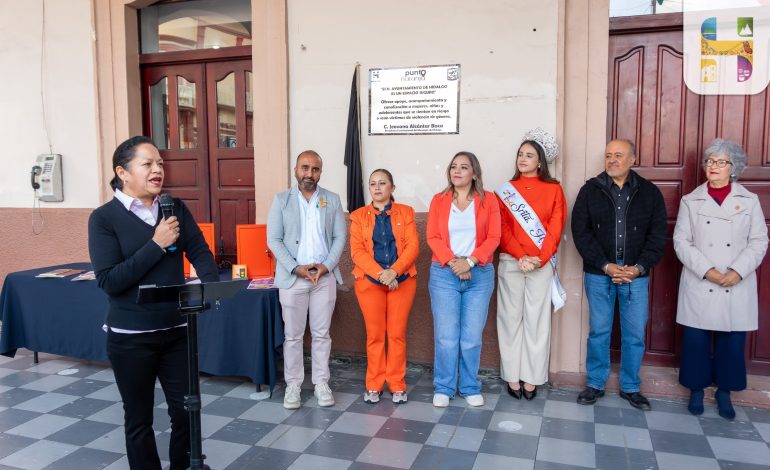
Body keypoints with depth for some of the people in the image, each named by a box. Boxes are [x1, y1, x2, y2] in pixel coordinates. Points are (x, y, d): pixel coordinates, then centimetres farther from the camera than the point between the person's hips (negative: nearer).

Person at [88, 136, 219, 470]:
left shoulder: (176, 208, 4)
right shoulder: (104, 218, -8)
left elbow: (199, 251, -1)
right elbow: (108, 281, -15)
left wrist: (212, 286, -20)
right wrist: (156, 245, -20)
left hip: (177, 330, 3)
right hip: (131, 336, -3)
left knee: (186, 411, 10)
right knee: (139, 418, 13)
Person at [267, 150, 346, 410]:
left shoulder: (332, 200, 6)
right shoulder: (281, 199, 2)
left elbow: (340, 237, 4)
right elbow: (273, 239, -3)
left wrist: (327, 265, -10)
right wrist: (295, 268, -13)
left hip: (325, 276, 1)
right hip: (292, 277, -1)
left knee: (321, 334, 8)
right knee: (292, 335, 6)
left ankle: (321, 382, 20)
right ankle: (293, 384, 18)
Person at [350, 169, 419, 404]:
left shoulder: (405, 212, 7)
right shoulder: (358, 216, 7)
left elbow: (412, 246, -3)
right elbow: (357, 251, -3)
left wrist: (394, 271, -18)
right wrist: (380, 274, -16)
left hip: (402, 280, 0)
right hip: (369, 281, 0)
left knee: (397, 334, 4)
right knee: (375, 334, 6)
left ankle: (397, 385, 16)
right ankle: (374, 385, 17)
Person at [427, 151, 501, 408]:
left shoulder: (488, 200, 4)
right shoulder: (439, 200, 6)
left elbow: (493, 237, -2)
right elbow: (432, 237, -1)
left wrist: (469, 261, -14)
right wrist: (452, 262, -14)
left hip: (479, 274, 0)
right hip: (444, 274, 0)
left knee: (472, 336, 4)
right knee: (446, 335, 2)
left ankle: (470, 387, 21)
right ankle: (443, 388, 16)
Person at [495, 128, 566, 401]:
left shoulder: (553, 189, 5)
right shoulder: (506, 190, 8)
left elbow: (555, 229, 0)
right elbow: (503, 229, 1)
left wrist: (539, 259, -12)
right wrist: (521, 257, -13)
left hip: (541, 264, -1)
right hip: (510, 262, 1)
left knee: (536, 319, 3)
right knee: (511, 318, 3)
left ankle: (532, 378, 11)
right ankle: (513, 377, 11)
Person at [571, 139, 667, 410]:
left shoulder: (649, 193, 5)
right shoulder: (590, 190, 1)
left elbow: (657, 235, 2)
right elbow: (581, 232, -4)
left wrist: (639, 267, -11)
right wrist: (605, 265, -12)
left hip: (636, 275, 1)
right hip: (598, 274, -1)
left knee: (635, 334, 7)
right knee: (598, 331, 7)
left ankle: (630, 387, 25)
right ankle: (595, 384, 22)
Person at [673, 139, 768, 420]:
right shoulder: (691, 201, 4)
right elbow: (681, 241, -1)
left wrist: (737, 272, -12)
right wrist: (708, 270, -13)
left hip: (737, 287, 1)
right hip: (699, 286, 0)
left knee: (732, 341, 5)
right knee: (696, 339, 3)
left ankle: (724, 392, 24)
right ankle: (696, 389, 22)